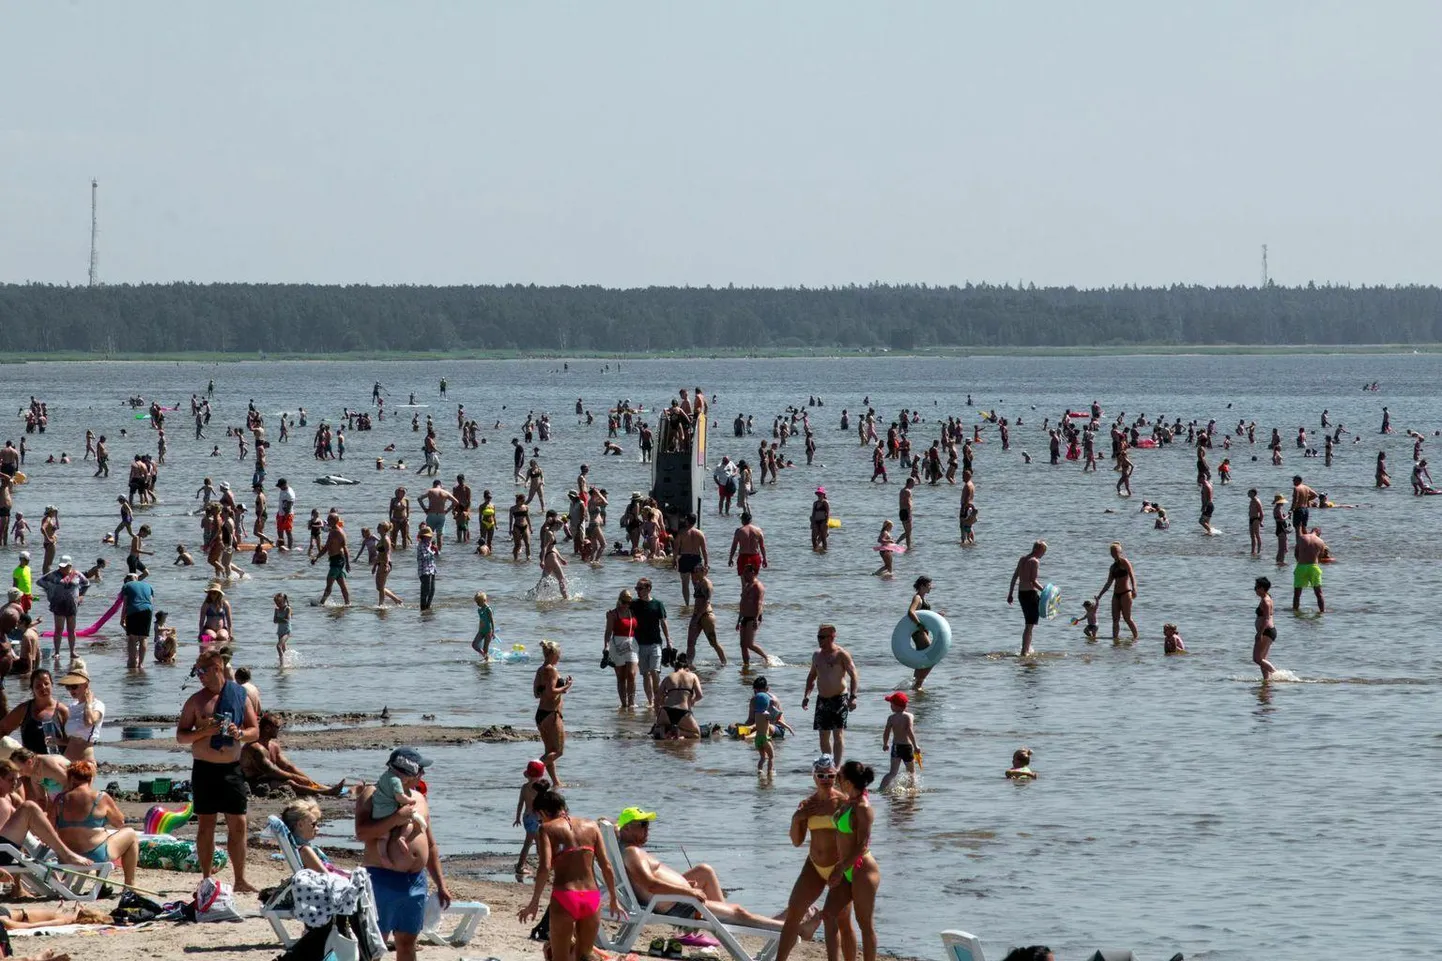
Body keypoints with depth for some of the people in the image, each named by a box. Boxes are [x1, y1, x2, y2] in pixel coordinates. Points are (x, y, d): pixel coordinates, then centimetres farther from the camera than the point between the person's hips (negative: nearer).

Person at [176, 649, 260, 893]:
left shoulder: (239, 696, 6)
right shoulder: (196, 700, 3)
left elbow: (255, 731, 9)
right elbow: (180, 735, 3)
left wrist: (239, 733, -12)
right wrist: (203, 732, -15)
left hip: (232, 768, 1)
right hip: (205, 769, -1)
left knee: (238, 825, 0)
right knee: (206, 825, 2)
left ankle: (240, 881, 7)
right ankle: (207, 879, 9)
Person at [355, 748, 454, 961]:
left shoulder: (419, 799, 15)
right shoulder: (372, 795, -6)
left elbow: (430, 847, 20)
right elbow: (362, 834, -20)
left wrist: (441, 885, 17)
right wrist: (396, 818, -25)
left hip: (416, 881, 7)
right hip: (382, 879, -7)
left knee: (407, 943, 10)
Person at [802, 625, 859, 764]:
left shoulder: (841, 654, -8)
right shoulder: (817, 656, 12)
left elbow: (854, 675, -12)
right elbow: (812, 676, 23)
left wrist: (853, 697, -22)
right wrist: (806, 695, 13)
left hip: (839, 699, -7)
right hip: (822, 700, 7)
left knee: (838, 734, -10)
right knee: (824, 736, 8)